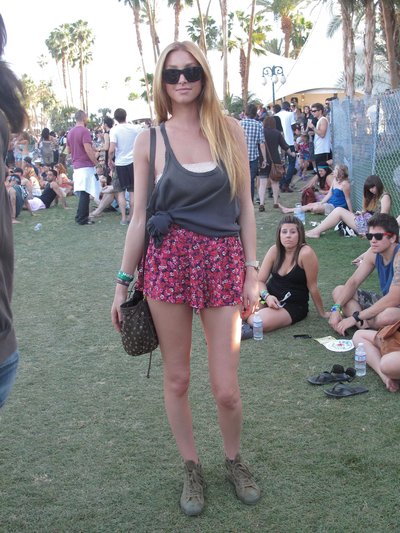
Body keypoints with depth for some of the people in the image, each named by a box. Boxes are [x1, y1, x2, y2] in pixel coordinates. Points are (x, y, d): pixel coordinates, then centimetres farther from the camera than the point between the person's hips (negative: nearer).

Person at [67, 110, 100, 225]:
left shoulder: (70, 132, 13)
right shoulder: (84, 131, -13)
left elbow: (69, 150, 22)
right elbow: (88, 149, -20)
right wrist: (96, 163, -13)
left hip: (76, 166, 8)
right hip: (86, 166, -8)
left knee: (82, 192, 15)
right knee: (85, 193, -4)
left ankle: (81, 217, 19)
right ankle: (82, 219, -2)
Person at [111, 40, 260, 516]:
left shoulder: (229, 130, 5)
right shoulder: (150, 140, 3)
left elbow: (245, 205, 6)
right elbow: (139, 216, 5)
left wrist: (252, 271, 1)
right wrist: (123, 281, 5)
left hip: (224, 260, 0)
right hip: (168, 260, 0)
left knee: (226, 390, 1)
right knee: (176, 379, 10)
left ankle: (233, 461, 31)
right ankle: (191, 468, 33)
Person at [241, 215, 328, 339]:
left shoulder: (306, 253, -20)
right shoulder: (275, 250, -4)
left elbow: (312, 286, -12)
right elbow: (260, 281, 0)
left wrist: (322, 313, -3)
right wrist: (267, 296, -20)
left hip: (293, 306, -4)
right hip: (270, 297, 4)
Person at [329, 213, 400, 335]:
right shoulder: (373, 253, -3)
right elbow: (353, 282, 0)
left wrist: (355, 317, -33)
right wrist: (336, 308, -18)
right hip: (385, 302, 8)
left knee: (386, 316, -43)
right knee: (339, 291, 1)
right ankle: (365, 326, -19)